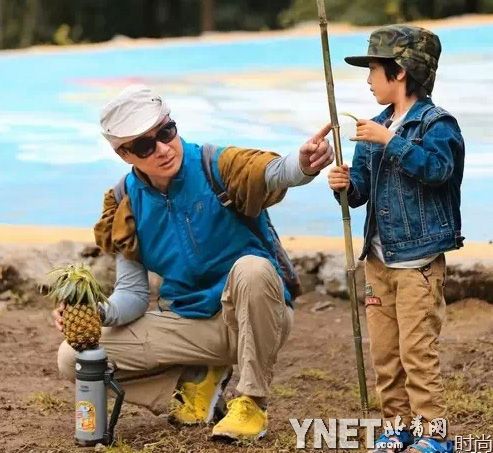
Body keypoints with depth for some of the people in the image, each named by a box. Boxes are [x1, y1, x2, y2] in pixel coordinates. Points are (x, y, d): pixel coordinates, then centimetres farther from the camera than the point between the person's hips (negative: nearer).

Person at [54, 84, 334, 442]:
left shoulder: (217, 166, -17)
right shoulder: (128, 207, -3)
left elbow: (275, 172, -39)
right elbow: (133, 293, 1)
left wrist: (303, 163, -63)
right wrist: (97, 313, -22)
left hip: (254, 317, -3)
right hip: (189, 324, 4)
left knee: (253, 268, -38)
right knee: (75, 358, -9)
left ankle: (253, 403, -19)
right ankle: (195, 382, 6)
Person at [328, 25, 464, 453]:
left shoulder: (437, 124, -9)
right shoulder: (375, 127, 13)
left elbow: (438, 167, -27)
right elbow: (362, 187, 15)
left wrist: (390, 140, -25)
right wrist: (347, 185, -7)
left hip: (419, 260, -8)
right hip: (379, 259, 8)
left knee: (417, 352, -8)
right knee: (384, 353, 11)